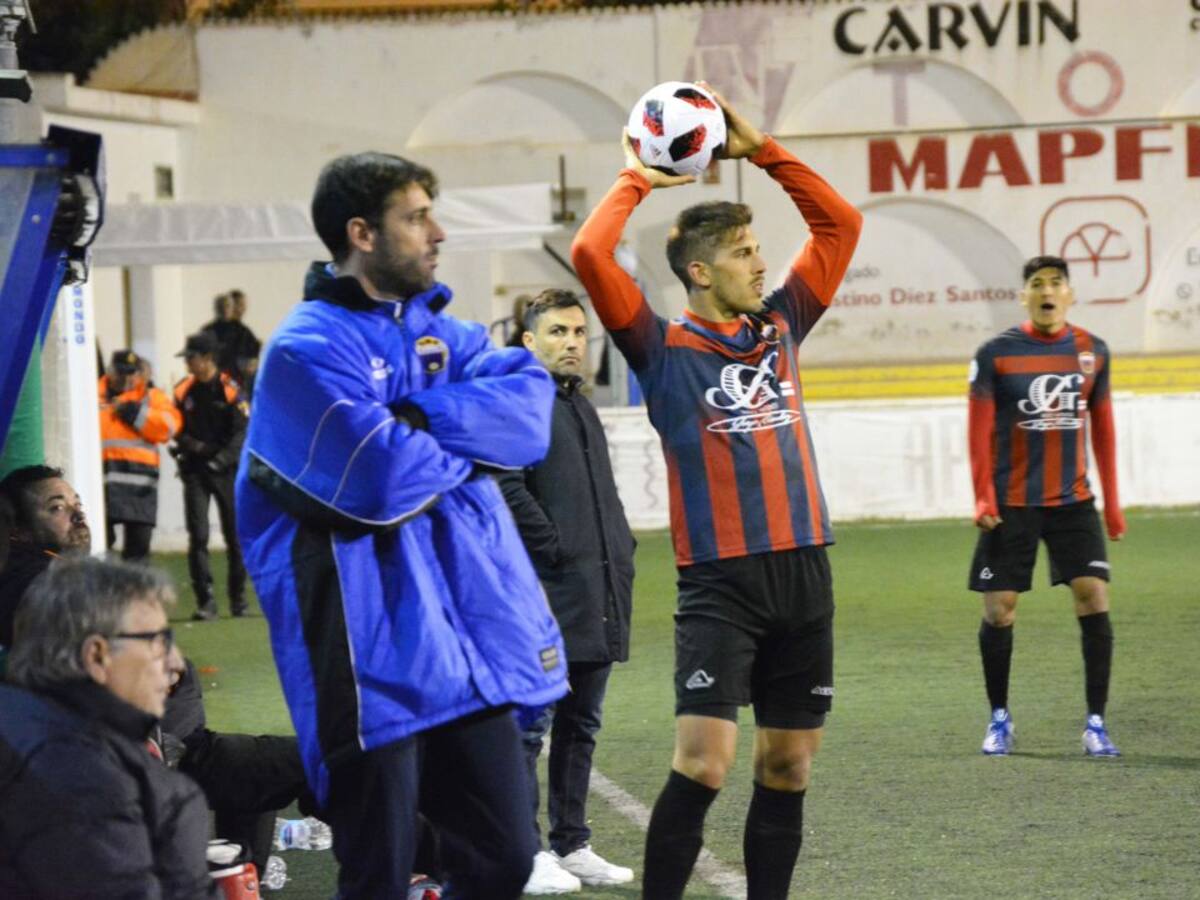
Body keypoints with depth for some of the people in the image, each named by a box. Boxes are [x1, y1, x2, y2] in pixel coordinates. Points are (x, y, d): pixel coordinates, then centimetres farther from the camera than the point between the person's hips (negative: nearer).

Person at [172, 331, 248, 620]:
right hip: (194, 470, 3)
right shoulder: (184, 391, 6)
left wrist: (220, 460, -20)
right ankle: (205, 601, -8)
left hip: (226, 469, -3)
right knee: (198, 536, -7)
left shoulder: (230, 390, -6)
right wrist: (187, 443, -8)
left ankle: (238, 599, 19)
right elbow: (178, 429, 13)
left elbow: (242, 433, -9)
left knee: (235, 536, 6)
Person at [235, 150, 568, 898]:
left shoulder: (437, 328, 14)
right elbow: (383, 480, -23)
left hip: (470, 647, 7)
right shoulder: (309, 349, -12)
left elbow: (532, 409, -2)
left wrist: (421, 416, -14)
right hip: (377, 660, -7)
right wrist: (474, 436, -5)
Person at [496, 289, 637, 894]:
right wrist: (558, 551, -16)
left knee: (580, 727, 12)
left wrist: (620, 555, 15)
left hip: (599, 596, 9)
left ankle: (572, 844, 19)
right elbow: (507, 489, -18)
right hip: (546, 598, -9)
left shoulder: (582, 407, 20)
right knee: (530, 728, -5)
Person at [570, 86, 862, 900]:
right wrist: (636, 179, 1)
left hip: (804, 573, 5)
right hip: (721, 580, -5)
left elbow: (841, 223, 16)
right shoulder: (663, 350, -2)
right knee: (704, 763, -12)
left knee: (788, 768, 8)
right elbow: (590, 255, -14)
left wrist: (760, 149, 11)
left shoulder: (781, 328, 12)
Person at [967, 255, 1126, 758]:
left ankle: (1095, 723, -3)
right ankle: (999, 720, 17)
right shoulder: (996, 355, -5)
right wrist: (983, 498, -14)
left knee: (1094, 599, -10)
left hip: (1073, 500, 2)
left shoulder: (1093, 352, 4)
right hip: (1012, 504, -2)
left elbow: (1102, 427, 12)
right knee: (999, 609, -1)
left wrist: (1112, 500, 11)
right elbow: (980, 429, -5)